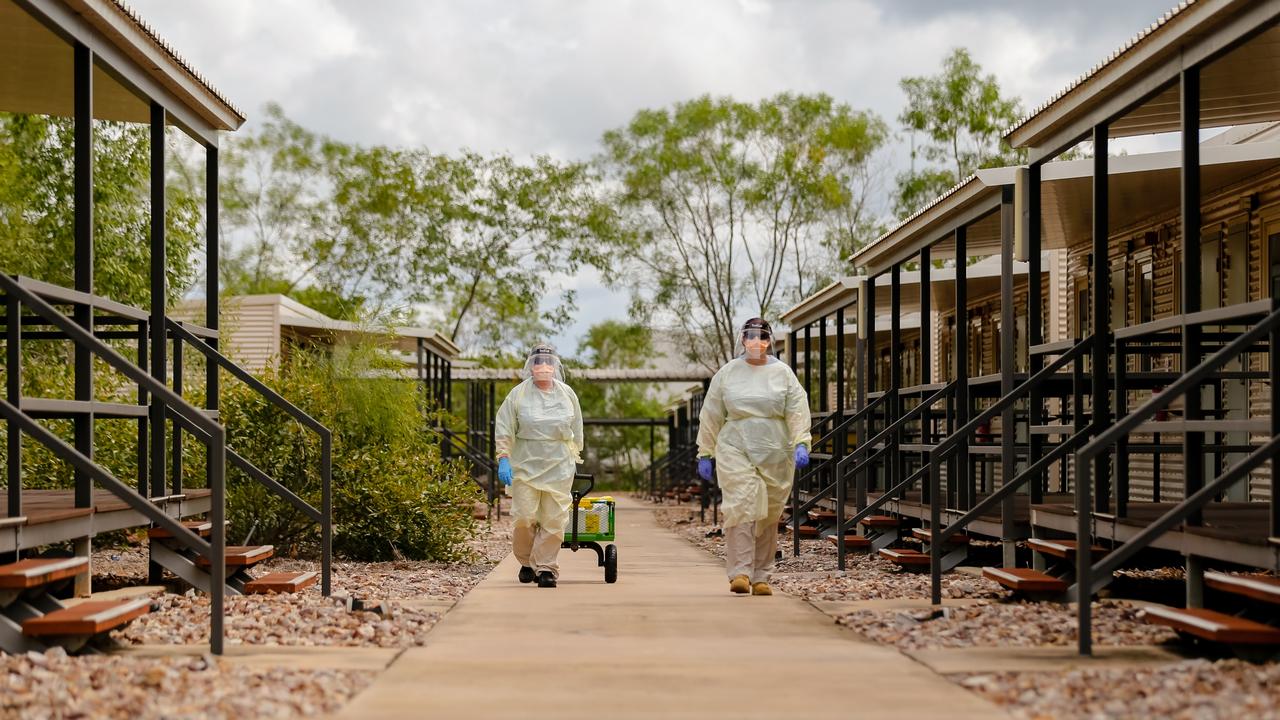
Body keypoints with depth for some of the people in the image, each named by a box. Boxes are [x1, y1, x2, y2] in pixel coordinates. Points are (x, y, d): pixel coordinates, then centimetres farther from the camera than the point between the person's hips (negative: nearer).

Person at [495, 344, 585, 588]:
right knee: (524, 517, -4)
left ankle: (546, 568, 4)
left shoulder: (567, 394, 9)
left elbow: (576, 430, 19)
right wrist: (503, 458, -8)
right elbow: (504, 429, 0)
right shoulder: (518, 394, 1)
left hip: (559, 467, 2)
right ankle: (527, 562, 18)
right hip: (525, 465, -1)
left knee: (554, 519, -2)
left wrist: (574, 457, 21)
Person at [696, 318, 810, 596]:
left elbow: (798, 411, 0)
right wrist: (705, 454, 8)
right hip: (736, 451, -2)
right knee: (741, 508, -16)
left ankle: (761, 577, 13)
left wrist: (801, 443, -15)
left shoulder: (783, 373, 7)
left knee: (768, 517, 5)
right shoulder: (727, 374, 7)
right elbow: (711, 416, 9)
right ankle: (740, 573, -19)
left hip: (775, 454, 2)